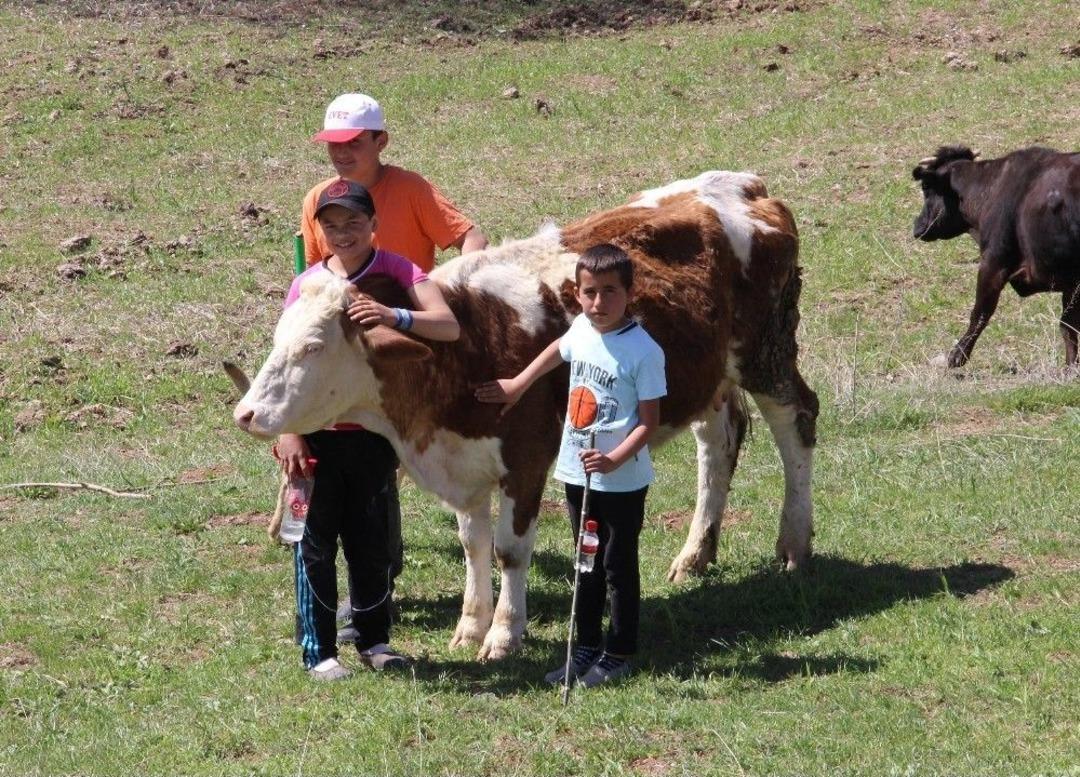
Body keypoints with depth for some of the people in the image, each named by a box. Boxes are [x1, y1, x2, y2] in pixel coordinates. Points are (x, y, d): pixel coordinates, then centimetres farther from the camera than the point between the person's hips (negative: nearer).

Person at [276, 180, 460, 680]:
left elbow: (449, 326, -16)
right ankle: (318, 651, 12)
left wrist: (395, 317, -32)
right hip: (315, 431, 0)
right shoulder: (306, 284, 0)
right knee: (317, 541, 4)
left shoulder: (397, 272, -3)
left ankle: (373, 639, 25)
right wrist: (287, 432, -10)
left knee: (371, 540, 11)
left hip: (374, 431, 0)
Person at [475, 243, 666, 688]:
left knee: (618, 566, 4)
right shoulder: (582, 330, 1)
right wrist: (517, 384, 30)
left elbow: (649, 421, -16)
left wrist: (615, 459, -28)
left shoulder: (643, 351, -17)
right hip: (576, 471, 6)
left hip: (622, 479, -6)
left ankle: (618, 654, 14)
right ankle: (586, 649, 24)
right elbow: (558, 351, 26)